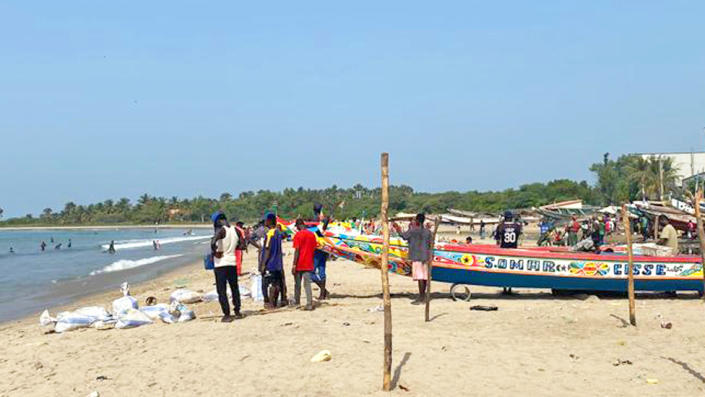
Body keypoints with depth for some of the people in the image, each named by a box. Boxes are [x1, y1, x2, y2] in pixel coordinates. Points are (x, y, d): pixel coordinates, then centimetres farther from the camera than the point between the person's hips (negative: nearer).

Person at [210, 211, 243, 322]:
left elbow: (213, 243, -32)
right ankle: (237, 312, 24)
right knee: (234, 288, 18)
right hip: (232, 262, 6)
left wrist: (214, 252, -15)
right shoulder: (235, 230, 4)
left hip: (220, 264, -6)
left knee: (221, 291, 1)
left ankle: (227, 315, 0)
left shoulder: (221, 230, -15)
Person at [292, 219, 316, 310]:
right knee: (307, 284, 2)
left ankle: (297, 303, 19)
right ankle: (309, 304, -8)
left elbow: (297, 251, -13)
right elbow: (314, 249, 12)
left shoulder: (298, 234, -10)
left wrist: (294, 265, -11)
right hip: (308, 264, 4)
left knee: (297, 284, 10)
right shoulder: (312, 235, 7)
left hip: (299, 264, -4)